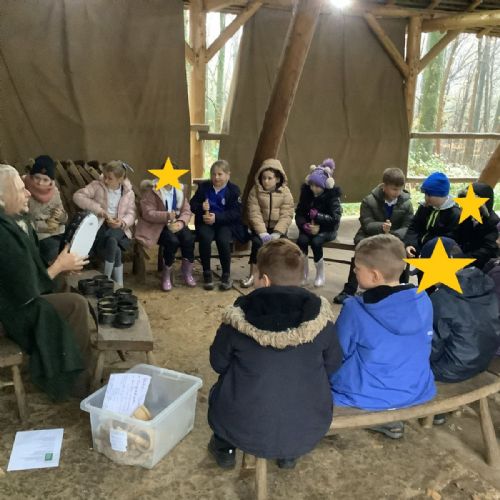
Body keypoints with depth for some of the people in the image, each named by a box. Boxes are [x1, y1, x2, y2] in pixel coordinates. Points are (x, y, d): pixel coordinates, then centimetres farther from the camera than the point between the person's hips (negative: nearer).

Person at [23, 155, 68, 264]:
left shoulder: (53, 190, 4)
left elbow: (63, 218, 7)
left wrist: (61, 216, -17)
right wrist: (44, 226, -24)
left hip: (59, 231, 5)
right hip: (39, 234, -5)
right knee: (55, 251, -26)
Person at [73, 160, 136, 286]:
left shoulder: (129, 193, 6)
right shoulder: (97, 185, -1)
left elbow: (131, 214, 3)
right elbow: (77, 196, -13)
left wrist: (122, 222, -21)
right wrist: (97, 208, -24)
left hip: (118, 229, 2)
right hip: (98, 226, -1)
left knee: (111, 239, -36)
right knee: (115, 250, -32)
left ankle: (106, 279, -22)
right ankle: (119, 285, -17)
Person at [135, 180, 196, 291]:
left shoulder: (180, 189, 8)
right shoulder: (151, 190, -8)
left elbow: (187, 211, 2)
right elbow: (147, 213, -16)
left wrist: (181, 222, -19)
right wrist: (167, 216, -29)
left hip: (176, 224, 4)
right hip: (157, 225, -4)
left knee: (189, 238, -26)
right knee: (172, 241, -32)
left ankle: (187, 272, -3)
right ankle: (167, 274, -10)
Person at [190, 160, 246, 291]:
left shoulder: (233, 190, 0)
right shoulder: (203, 187, 9)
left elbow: (236, 213, -8)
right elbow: (192, 205, 10)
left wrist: (217, 217, -21)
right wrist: (201, 207, -15)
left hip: (225, 223, -1)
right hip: (205, 222, 2)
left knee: (223, 240, -32)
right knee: (205, 238, -31)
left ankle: (226, 274, -10)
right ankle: (207, 273, -13)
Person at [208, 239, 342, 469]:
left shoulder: (240, 318, -17)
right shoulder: (319, 316, -14)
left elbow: (218, 363, -1)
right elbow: (333, 366, 1)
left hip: (245, 430, -1)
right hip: (308, 431, 1)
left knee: (221, 388, 28)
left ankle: (224, 448, 36)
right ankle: (289, 453, 32)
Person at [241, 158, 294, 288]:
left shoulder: (285, 192, -4)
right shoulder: (255, 191, -5)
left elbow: (286, 216, -10)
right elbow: (254, 214, -12)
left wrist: (276, 233, -23)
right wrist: (262, 232, -24)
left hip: (278, 228, 0)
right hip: (261, 227, 0)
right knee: (257, 242, -28)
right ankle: (252, 275, -12)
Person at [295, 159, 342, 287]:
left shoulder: (332, 194, -13)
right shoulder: (306, 191, -2)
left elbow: (335, 218, -19)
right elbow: (298, 214, -1)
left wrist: (316, 215, -24)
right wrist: (305, 226, -21)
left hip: (327, 229, -3)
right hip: (309, 227, 3)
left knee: (316, 242, -32)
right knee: (302, 240, -28)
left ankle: (320, 274, -8)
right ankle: (304, 273, -6)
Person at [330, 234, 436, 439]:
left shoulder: (354, 309, -22)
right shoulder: (423, 301, -9)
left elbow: (338, 355, -9)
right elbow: (424, 348, 6)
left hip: (368, 394, -4)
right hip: (417, 390, 5)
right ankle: (388, 419, 22)